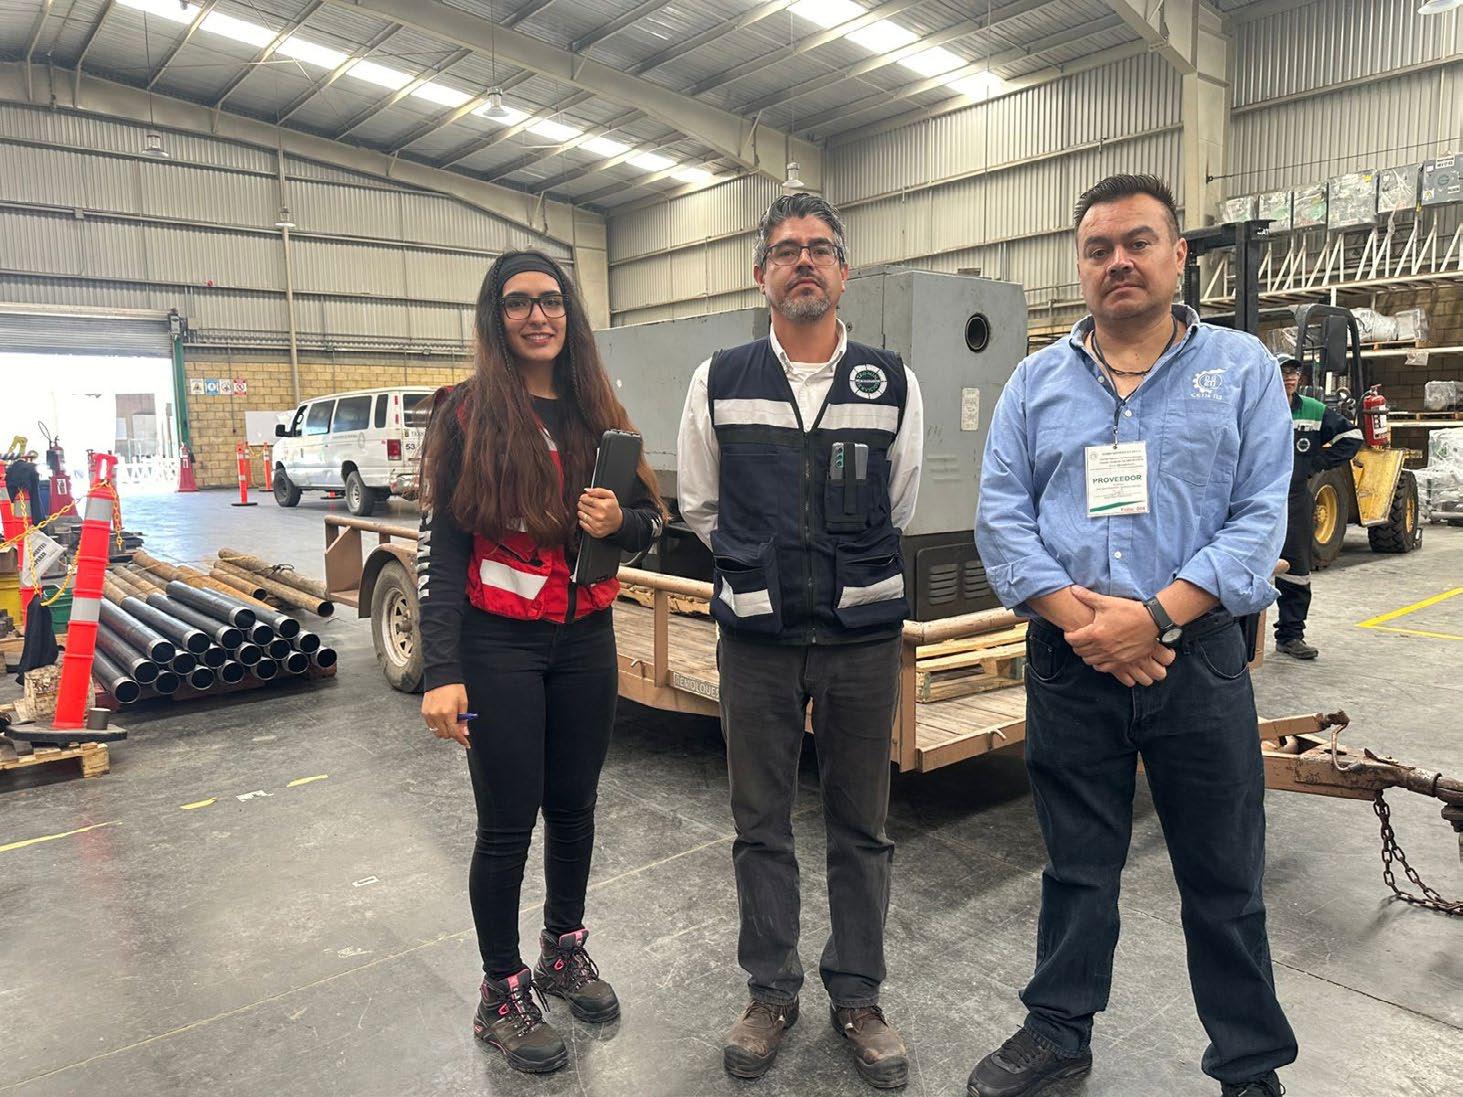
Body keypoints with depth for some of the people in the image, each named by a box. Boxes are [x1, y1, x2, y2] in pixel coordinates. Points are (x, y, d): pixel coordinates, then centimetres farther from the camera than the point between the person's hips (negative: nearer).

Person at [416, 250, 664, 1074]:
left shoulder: (599, 412, 6)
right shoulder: (467, 412, -6)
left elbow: (650, 523, 11)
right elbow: (441, 546, -10)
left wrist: (620, 522, -14)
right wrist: (442, 673, -17)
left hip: (587, 641, 4)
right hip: (498, 646, -4)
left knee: (575, 806, 16)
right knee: (508, 822, 4)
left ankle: (566, 952, 38)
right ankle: (503, 993, 25)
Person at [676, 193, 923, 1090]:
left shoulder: (893, 384, 2)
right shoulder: (719, 383, 1)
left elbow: (899, 509, 12)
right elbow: (699, 506, 11)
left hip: (864, 636, 0)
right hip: (757, 638, 0)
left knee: (861, 827, 12)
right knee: (761, 824, 11)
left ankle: (858, 997, 31)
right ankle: (771, 992, 31)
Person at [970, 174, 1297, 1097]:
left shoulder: (1242, 369, 3)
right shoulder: (1037, 381, 7)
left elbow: (1260, 519, -6)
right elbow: (1001, 515, -1)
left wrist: (1154, 616, -18)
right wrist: (1076, 615, -15)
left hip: (1198, 658, -1)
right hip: (1068, 664, 2)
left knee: (1225, 880, 11)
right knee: (1077, 865, 16)